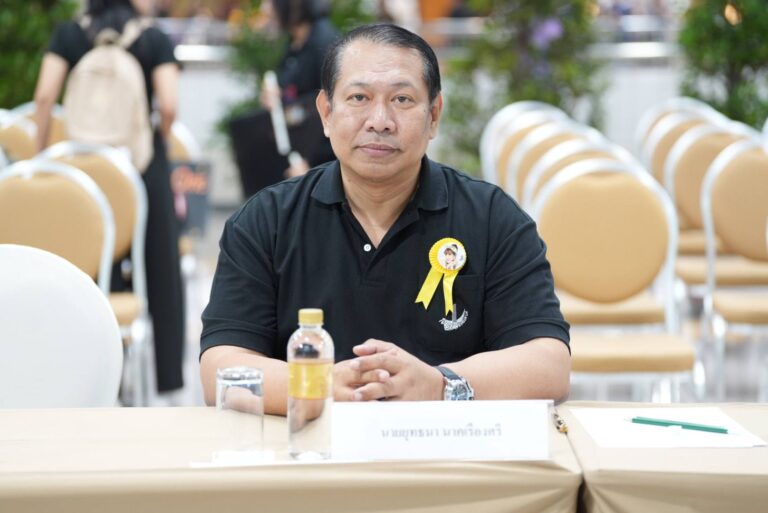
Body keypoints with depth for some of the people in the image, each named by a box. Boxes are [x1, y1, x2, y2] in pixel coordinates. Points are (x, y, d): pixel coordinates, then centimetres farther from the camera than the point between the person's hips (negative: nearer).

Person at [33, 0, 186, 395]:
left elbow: (45, 97, -6)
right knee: (156, 272, 9)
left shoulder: (68, 35, 4)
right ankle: (164, 374, 14)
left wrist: (39, 157, 2)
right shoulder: (156, 40, -2)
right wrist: (157, 143, 7)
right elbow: (168, 106, -12)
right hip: (144, 165, -2)